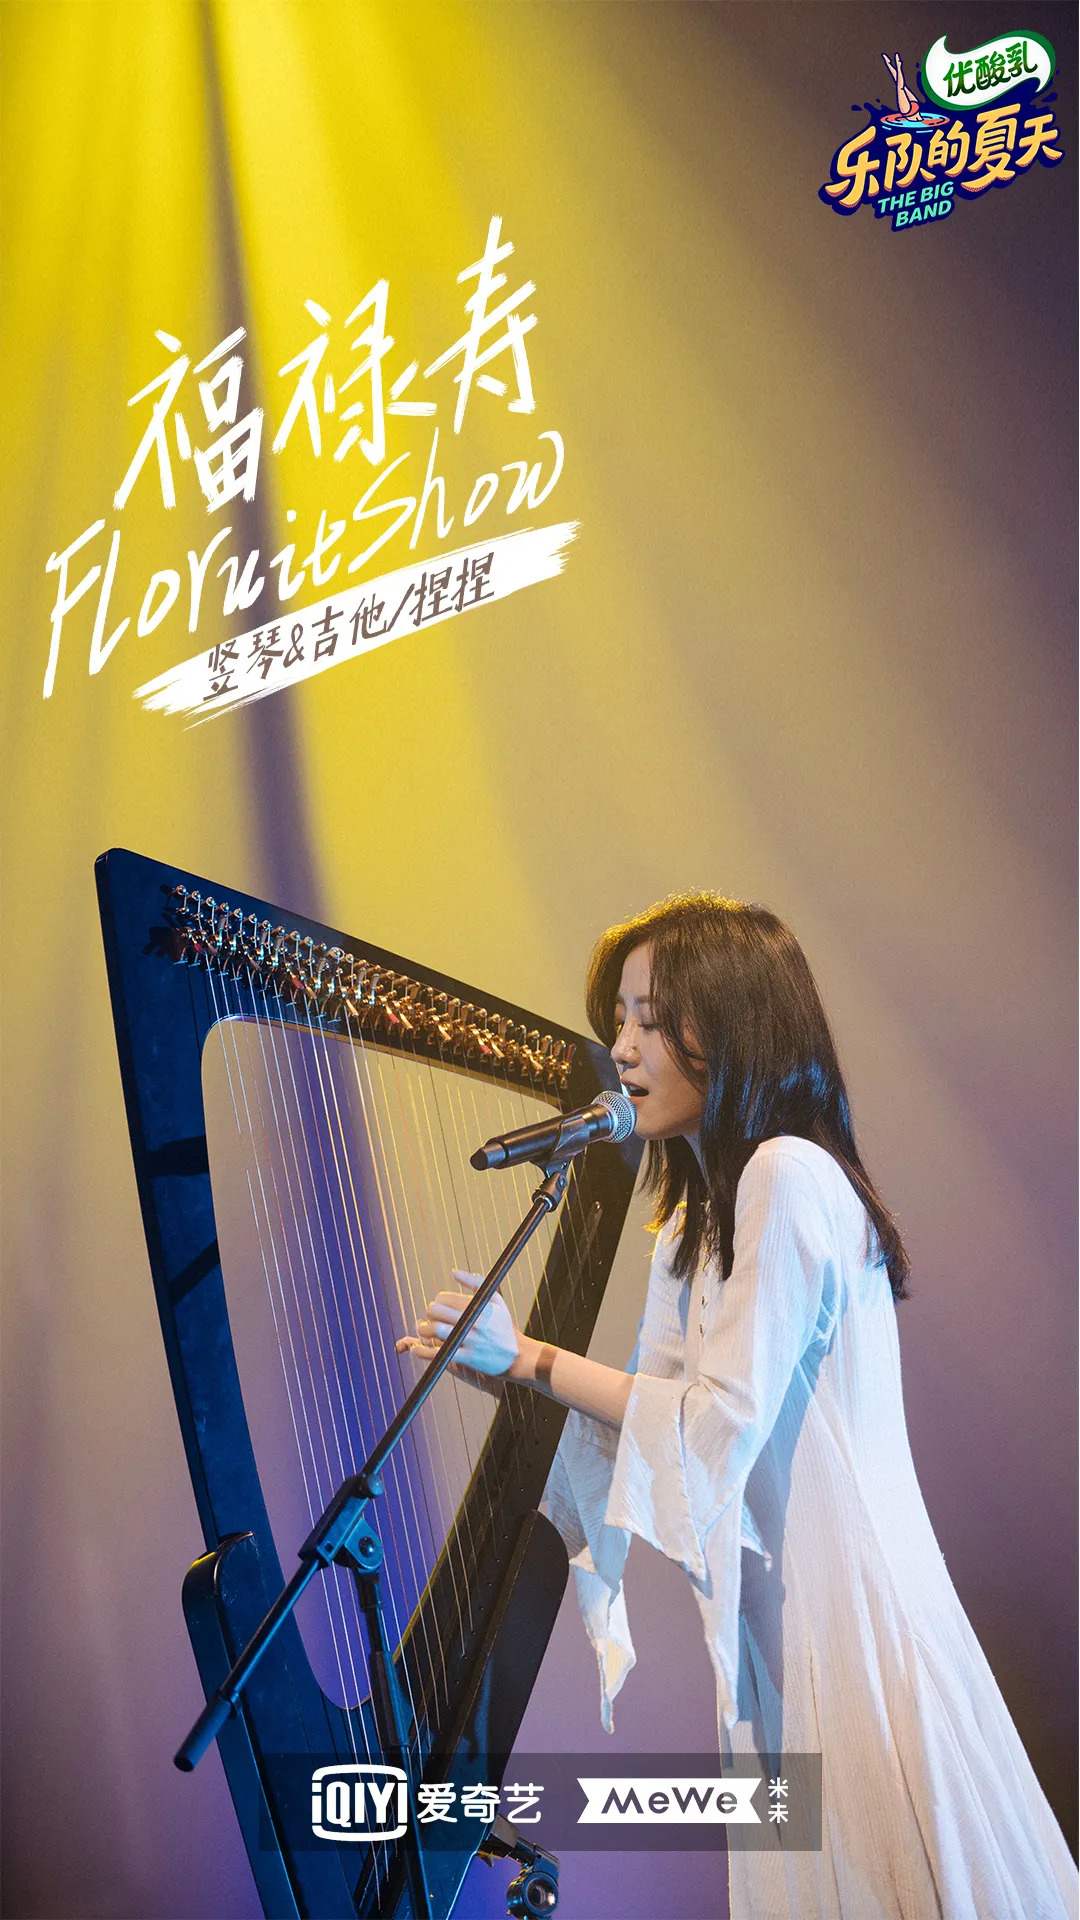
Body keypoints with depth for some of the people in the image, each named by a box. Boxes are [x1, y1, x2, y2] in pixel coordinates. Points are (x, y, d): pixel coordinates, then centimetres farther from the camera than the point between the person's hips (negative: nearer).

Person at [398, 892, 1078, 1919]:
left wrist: (530, 1356, -15)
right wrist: (504, 1369, 1)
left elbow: (718, 1422, -19)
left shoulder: (790, 1176, -18)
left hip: (847, 1608, -8)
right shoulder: (702, 1207, 10)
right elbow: (664, 1408, 8)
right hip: (779, 1610, 8)